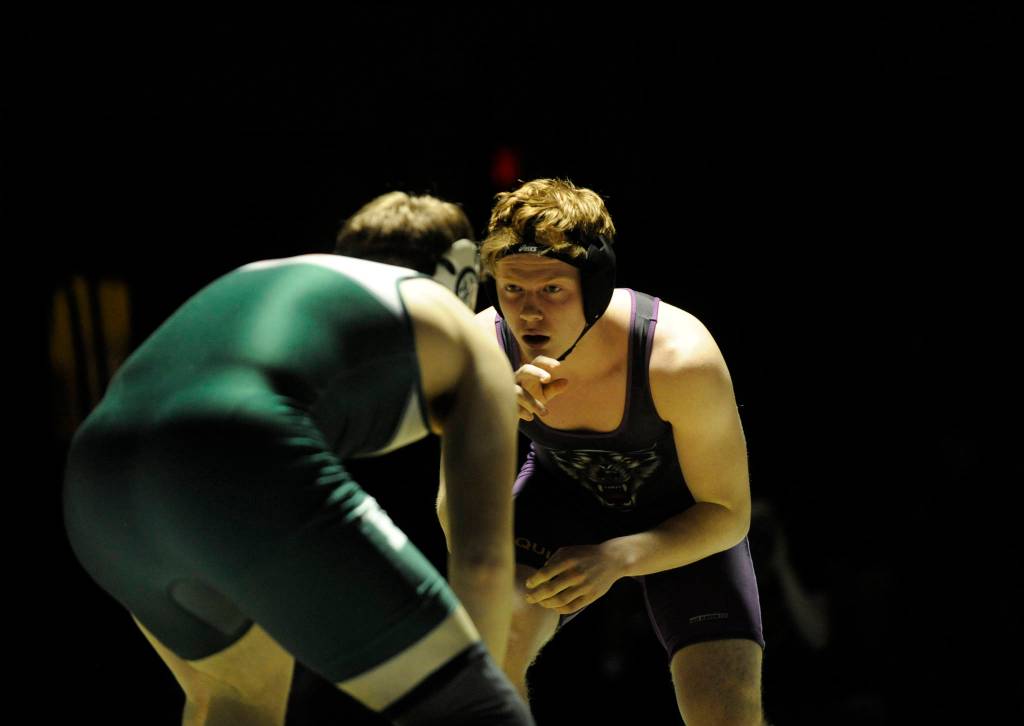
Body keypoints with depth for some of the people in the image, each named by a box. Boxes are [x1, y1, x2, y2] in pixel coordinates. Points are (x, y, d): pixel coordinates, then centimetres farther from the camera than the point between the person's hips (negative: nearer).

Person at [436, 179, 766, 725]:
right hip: (563, 495, 2)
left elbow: (727, 515, -23)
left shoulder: (681, 358, -37)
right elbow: (460, 528, -27)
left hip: (682, 519, -1)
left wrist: (616, 558, -39)